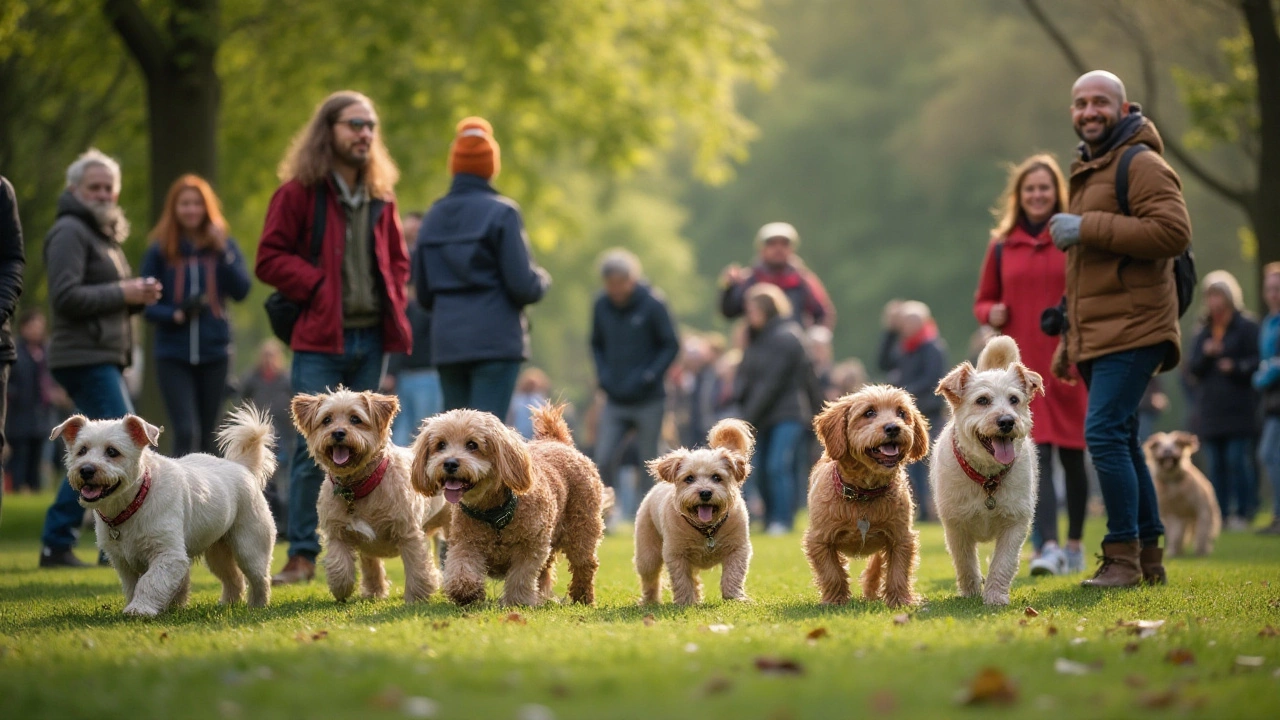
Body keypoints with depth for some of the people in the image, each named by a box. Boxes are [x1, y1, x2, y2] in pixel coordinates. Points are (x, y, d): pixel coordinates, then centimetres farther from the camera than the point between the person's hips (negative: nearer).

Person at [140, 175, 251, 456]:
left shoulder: (223, 245, 5)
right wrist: (175, 315, -19)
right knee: (186, 433, -13)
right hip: (173, 356, -2)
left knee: (208, 437, 9)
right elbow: (147, 304, -1)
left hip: (215, 353, 2)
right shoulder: (160, 251, 0)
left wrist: (223, 251, -15)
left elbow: (241, 291, -6)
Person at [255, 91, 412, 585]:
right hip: (321, 340, -5)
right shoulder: (299, 191, -3)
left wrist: (393, 298, 5)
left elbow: (397, 258, 23)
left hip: (372, 338, 5)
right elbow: (270, 259, -5)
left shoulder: (380, 196, 13)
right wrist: (319, 286, -14)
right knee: (315, 447, -8)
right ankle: (302, 555, -3)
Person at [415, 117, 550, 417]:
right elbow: (523, 285, -10)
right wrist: (542, 280, 11)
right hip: (496, 340, -5)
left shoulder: (433, 217, 9)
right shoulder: (501, 212, -7)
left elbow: (423, 294, 11)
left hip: (446, 342, 5)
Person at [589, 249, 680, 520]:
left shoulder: (652, 304, -10)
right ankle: (616, 510, 4)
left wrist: (647, 377, -14)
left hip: (648, 402, -3)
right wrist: (603, 375, -1)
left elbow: (671, 346, -5)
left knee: (647, 463, 3)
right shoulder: (601, 305, 2)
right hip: (614, 402, 3)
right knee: (604, 459, -9)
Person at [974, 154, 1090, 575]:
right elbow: (982, 301, 19)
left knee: (1072, 455, 7)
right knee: (1037, 454, -11)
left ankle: (1074, 545, 20)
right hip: (1022, 366, 1)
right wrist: (991, 314, -3)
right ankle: (1048, 546, -20)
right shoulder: (1002, 246, 9)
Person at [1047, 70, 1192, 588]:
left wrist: (1089, 227, -20)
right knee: (1120, 441, 11)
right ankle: (1148, 556, 17)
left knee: (1105, 434, -17)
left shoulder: (1141, 163, -7)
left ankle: (1124, 556, -13)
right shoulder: (1087, 172, 23)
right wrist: (1069, 340, 28)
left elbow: (1174, 231, -23)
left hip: (1132, 330, -10)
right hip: (1098, 335, 10)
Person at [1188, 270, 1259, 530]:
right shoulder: (1203, 331, 16)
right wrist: (1205, 354, -7)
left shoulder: (1246, 327, 0)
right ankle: (1221, 513, 6)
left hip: (1239, 408, -6)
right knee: (1216, 463, 4)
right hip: (1211, 408, 6)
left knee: (1238, 459, -9)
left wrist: (1237, 367, -20)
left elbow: (1258, 361, -5)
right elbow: (1193, 367, 11)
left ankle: (1244, 512, -5)